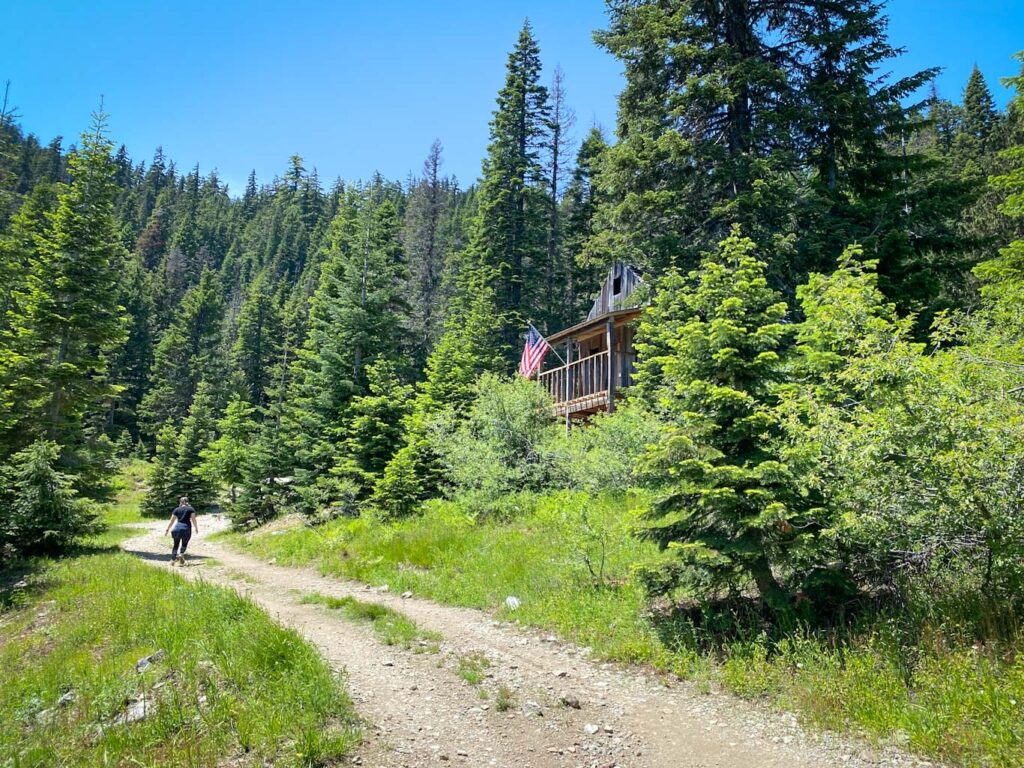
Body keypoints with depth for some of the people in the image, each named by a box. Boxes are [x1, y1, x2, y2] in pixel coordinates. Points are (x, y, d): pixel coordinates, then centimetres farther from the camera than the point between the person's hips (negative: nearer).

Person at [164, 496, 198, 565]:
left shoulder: (176, 509, 13)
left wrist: (167, 530, 14)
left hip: (177, 528, 1)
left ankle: (173, 559, 4)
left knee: (176, 544, 15)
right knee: (184, 544, 15)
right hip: (186, 529, -1)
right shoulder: (191, 509, 9)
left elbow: (171, 521, 10)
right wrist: (196, 528, 6)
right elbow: (193, 519, 0)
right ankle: (181, 554, -11)